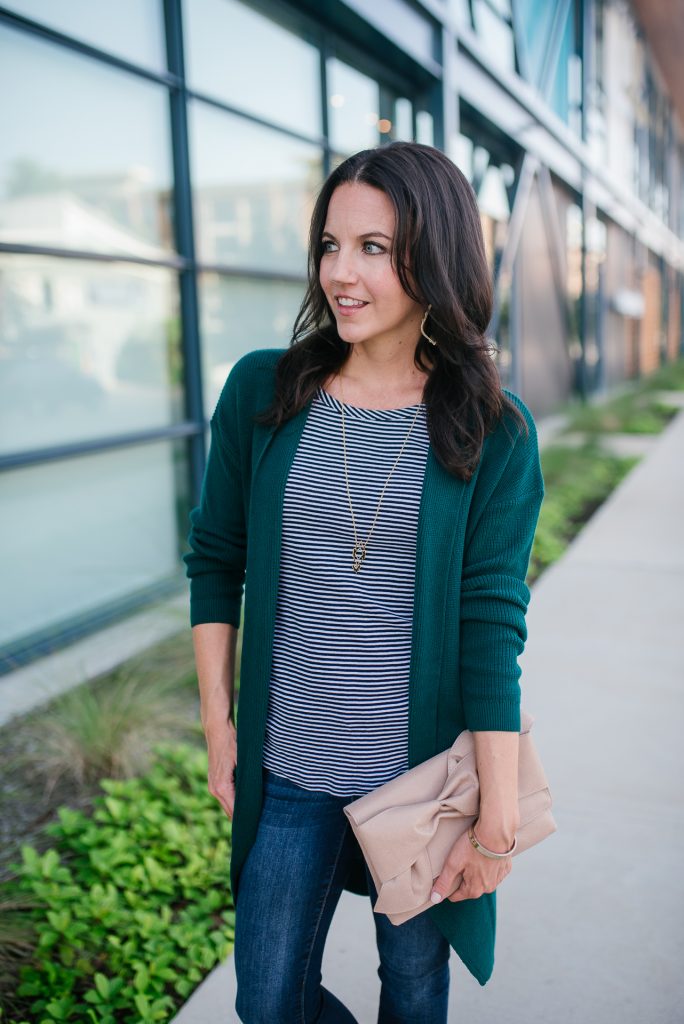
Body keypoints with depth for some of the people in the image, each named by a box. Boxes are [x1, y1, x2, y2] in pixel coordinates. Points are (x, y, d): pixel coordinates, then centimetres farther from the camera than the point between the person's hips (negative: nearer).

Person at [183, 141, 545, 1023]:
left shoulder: (493, 432, -9)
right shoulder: (260, 392, -5)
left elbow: (492, 622, -11)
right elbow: (214, 563, 3)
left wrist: (498, 815, -10)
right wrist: (218, 722, 2)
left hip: (425, 771, -1)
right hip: (289, 773, 2)